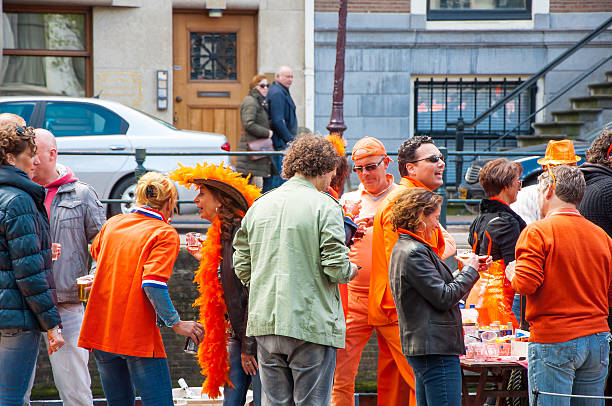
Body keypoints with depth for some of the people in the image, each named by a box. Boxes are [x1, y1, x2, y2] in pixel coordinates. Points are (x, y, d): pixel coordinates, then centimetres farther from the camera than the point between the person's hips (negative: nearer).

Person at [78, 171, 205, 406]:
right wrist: (175, 323, -12)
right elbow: (153, 283, -19)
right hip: (138, 335, -6)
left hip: (101, 331, 6)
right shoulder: (165, 233, -8)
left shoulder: (113, 224, 10)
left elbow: (95, 253, 31)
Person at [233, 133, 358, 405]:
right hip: (312, 324, -5)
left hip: (265, 322, 5)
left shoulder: (260, 206, 10)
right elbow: (336, 267, -13)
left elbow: (242, 266, 11)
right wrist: (350, 271, 9)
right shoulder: (324, 206, -7)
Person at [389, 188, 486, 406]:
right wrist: (469, 270, -2)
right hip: (435, 347, -11)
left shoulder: (403, 249, 17)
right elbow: (444, 298, -16)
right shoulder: (414, 252, -16)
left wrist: (470, 270, 15)